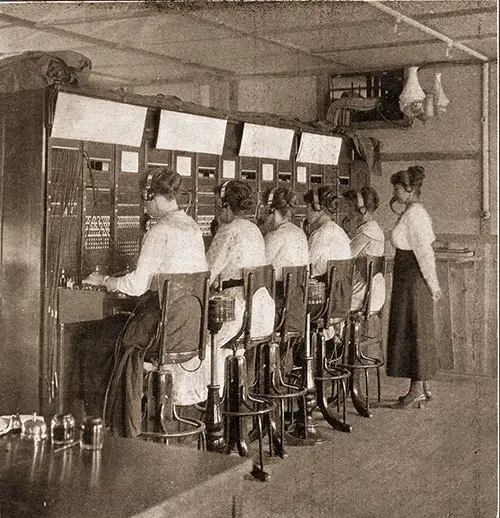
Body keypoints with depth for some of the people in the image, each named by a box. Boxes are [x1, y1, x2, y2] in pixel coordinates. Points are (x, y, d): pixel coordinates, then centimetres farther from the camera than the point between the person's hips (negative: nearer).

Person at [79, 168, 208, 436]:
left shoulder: (160, 230, -15)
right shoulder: (193, 227, 10)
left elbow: (137, 285, -18)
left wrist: (103, 280, 1)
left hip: (165, 321, -9)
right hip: (192, 321, 9)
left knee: (92, 343, 7)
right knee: (110, 331, 23)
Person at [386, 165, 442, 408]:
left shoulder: (413, 213, -16)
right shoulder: (416, 211, 15)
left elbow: (424, 251, -19)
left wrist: (432, 284, -18)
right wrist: (432, 283, 18)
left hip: (412, 279, -10)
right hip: (412, 278, 10)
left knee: (413, 331, -5)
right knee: (418, 331, 13)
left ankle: (417, 390, 2)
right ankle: (422, 387, 20)